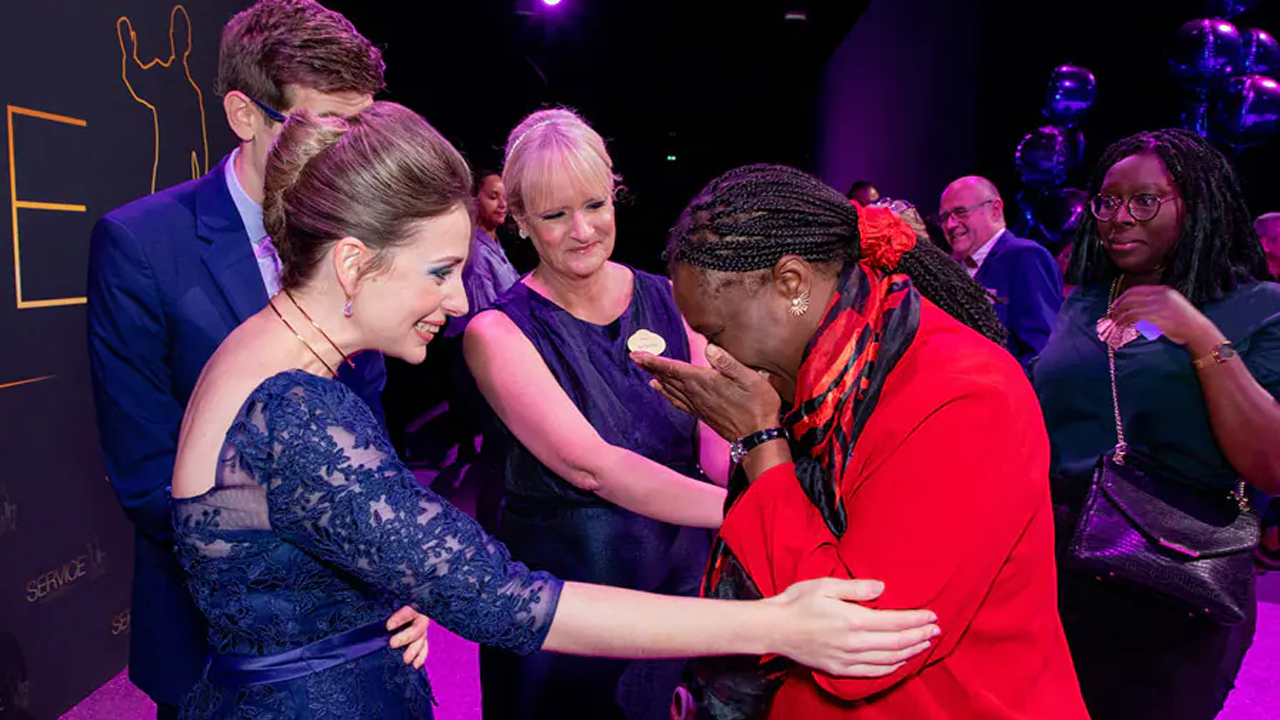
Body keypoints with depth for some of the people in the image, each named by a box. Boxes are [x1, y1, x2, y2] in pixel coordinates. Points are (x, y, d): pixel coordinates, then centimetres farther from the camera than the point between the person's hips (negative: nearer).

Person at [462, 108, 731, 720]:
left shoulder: (669, 300, -2)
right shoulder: (497, 333, -14)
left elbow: (717, 446, -8)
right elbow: (589, 464, -28)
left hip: (682, 578, 3)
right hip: (560, 603, -3)